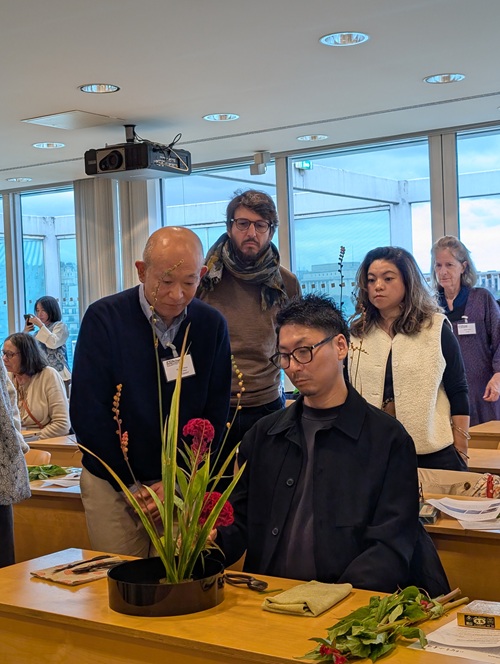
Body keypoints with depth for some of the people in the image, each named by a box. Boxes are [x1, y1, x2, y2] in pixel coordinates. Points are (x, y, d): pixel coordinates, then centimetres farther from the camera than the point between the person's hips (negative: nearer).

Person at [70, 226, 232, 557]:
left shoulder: (212, 325, -2)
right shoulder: (103, 318, -10)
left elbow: (215, 414, 1)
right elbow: (87, 413, -11)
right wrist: (130, 485, -10)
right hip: (112, 484, -1)